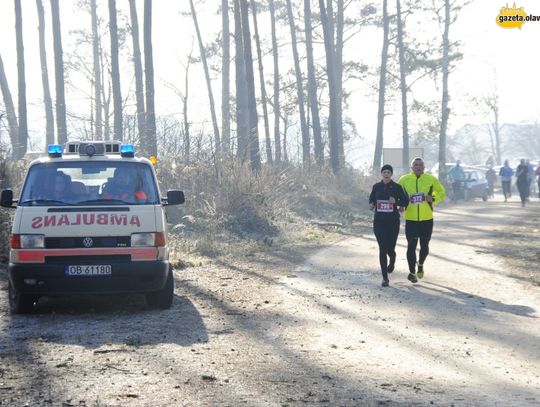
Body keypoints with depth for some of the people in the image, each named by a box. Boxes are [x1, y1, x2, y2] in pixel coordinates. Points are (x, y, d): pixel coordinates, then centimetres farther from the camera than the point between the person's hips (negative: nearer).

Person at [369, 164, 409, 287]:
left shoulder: (397, 187, -2)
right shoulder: (376, 187, 4)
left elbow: (406, 201, 1)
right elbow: (371, 199, 19)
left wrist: (396, 201, -17)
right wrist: (372, 205, -2)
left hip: (393, 222, -1)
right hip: (379, 222, 1)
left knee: (390, 248, 2)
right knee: (383, 249, -7)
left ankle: (392, 260, 42)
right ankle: (385, 277, -2)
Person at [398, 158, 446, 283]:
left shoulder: (431, 179, 1)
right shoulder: (404, 180, 1)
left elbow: (442, 193, 11)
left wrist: (433, 198, -10)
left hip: (427, 219, 1)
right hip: (411, 219, -1)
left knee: (424, 246, 8)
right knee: (411, 245, -5)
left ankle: (420, 264, 37)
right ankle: (412, 272, 7)